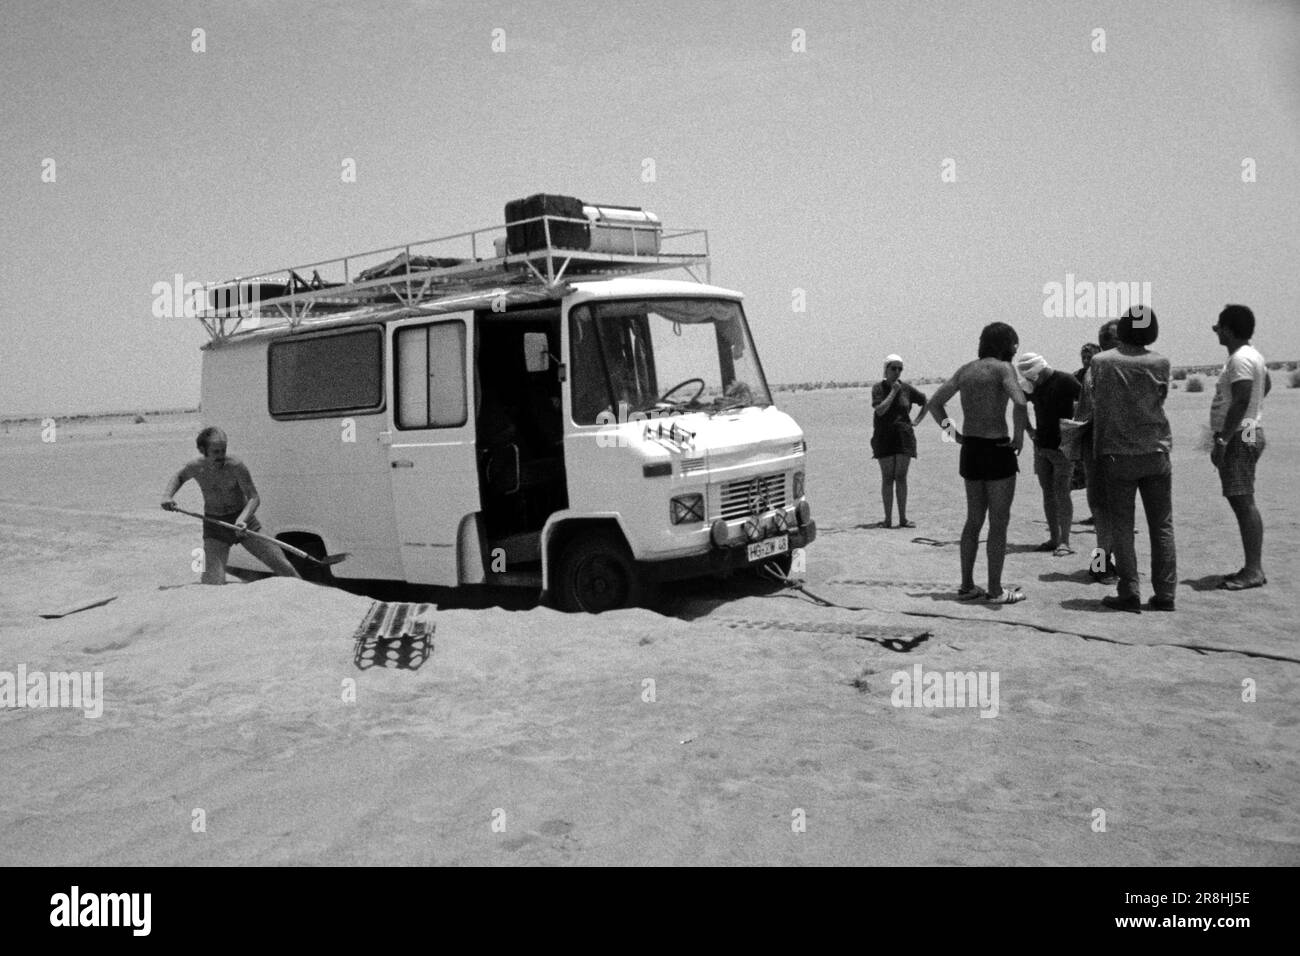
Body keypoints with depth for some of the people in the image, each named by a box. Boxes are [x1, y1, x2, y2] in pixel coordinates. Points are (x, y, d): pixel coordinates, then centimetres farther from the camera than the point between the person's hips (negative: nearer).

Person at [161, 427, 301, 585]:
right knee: (213, 583, -14)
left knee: (282, 566, -4)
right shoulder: (197, 468, -9)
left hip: (242, 520, -1)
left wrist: (242, 518, -36)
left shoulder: (235, 467, -19)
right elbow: (179, 476, 16)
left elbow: (254, 498, -18)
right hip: (214, 527, 2)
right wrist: (167, 495, -2)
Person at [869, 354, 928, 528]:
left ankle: (903, 518, 4)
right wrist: (893, 392, -13)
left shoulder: (906, 389, 5)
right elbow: (880, 410, -16)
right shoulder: (878, 388, -1)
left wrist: (917, 421, 9)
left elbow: (927, 402, 18)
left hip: (904, 437, 1)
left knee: (901, 477, 0)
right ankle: (888, 519, 1)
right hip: (884, 438, -1)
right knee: (887, 478, -2)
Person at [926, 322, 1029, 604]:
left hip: (970, 450, 7)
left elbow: (934, 402, 13)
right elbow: (1019, 402, -25)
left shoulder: (966, 369, 11)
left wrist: (952, 432, 11)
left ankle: (967, 586, 19)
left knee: (974, 520, 15)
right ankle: (995, 590, 5)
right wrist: (1019, 436, -12)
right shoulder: (1002, 368, -9)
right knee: (999, 522, 1)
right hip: (996, 449, -7)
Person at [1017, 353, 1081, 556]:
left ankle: (1065, 541, -10)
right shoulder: (1033, 386, 7)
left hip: (1062, 446, -6)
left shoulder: (1065, 381, -12)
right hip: (1041, 446, 6)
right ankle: (1054, 538, 14)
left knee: (1061, 492, -10)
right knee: (1047, 492, 8)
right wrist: (1028, 428, 14)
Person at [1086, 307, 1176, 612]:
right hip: (1155, 453, 2)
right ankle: (1164, 594, 10)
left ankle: (1129, 594, 3)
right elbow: (1161, 396, 8)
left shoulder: (1101, 362, -9)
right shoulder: (1160, 363, -6)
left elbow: (1090, 392, 6)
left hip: (1116, 454, -1)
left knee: (1121, 528, 4)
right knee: (1162, 526, 9)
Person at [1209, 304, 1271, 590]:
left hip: (1239, 437, -11)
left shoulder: (1241, 359, -15)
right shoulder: (1253, 355, 18)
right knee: (1242, 502, 11)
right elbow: (1267, 382, 35)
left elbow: (1241, 401, -23)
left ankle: (1254, 570, -13)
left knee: (1243, 502, -12)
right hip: (1247, 434, 11)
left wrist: (1222, 440, -25)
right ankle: (1252, 568, 15)